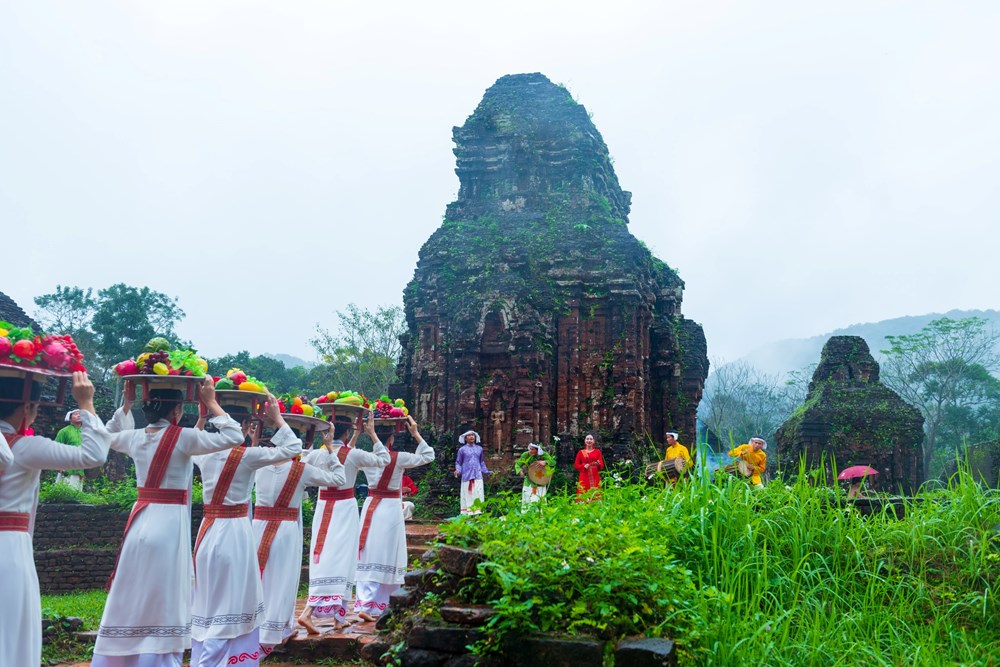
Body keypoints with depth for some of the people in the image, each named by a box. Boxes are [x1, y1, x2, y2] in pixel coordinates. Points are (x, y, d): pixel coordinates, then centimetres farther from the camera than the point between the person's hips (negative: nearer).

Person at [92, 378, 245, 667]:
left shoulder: (135, 437, 7)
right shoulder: (182, 437, -12)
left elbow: (111, 437, 31)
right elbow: (234, 437, -11)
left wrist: (126, 404, 25)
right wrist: (211, 403, -5)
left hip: (139, 522, 6)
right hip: (169, 524, -6)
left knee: (131, 602, 15)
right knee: (162, 606, -1)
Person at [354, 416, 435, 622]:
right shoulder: (399, 458, -10)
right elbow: (428, 456, 3)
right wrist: (416, 434, 3)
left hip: (370, 507, 4)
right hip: (391, 507, -4)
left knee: (368, 558, 8)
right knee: (386, 557, 1)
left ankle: (364, 601, 5)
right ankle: (369, 606, -2)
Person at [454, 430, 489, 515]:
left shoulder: (479, 449, 14)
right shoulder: (462, 449, 5)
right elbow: (458, 462, 7)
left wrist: (486, 472, 18)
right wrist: (458, 471, -11)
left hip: (477, 476, 2)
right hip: (467, 476, -2)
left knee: (478, 494, -3)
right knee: (468, 494, -4)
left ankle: (477, 512, -1)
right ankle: (467, 513, -1)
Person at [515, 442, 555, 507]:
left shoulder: (543, 455, -11)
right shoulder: (525, 455, -9)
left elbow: (553, 462, -12)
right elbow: (517, 464, -4)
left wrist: (545, 462, -31)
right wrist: (520, 470, -24)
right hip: (529, 482, 1)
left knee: (538, 501, 0)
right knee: (526, 499, -1)